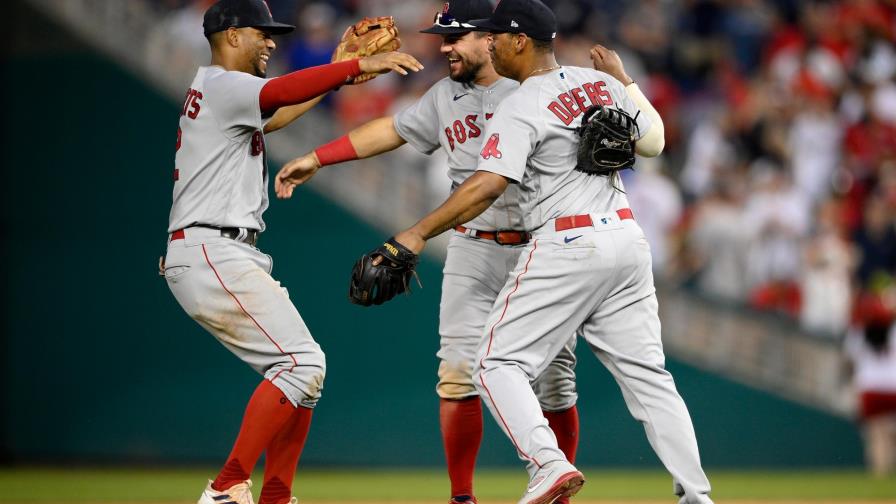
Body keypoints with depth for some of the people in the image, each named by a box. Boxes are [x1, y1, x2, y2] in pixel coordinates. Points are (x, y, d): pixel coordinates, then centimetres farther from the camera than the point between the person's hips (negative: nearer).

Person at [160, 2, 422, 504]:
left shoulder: (214, 91, 24)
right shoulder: (222, 85, -8)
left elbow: (278, 114, 32)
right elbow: (281, 92, -27)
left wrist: (339, 71, 25)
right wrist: (359, 65, -30)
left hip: (220, 256, 11)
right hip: (212, 255, -11)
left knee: (302, 369, 10)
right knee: (302, 362, -17)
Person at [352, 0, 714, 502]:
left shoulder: (521, 108, -11)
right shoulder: (601, 84, 9)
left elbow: (487, 185, -22)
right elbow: (653, 141, 21)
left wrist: (419, 233, -22)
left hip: (566, 245, -7)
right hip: (627, 239, 7)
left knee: (500, 364, -1)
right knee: (647, 373, 10)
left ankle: (549, 463, -21)